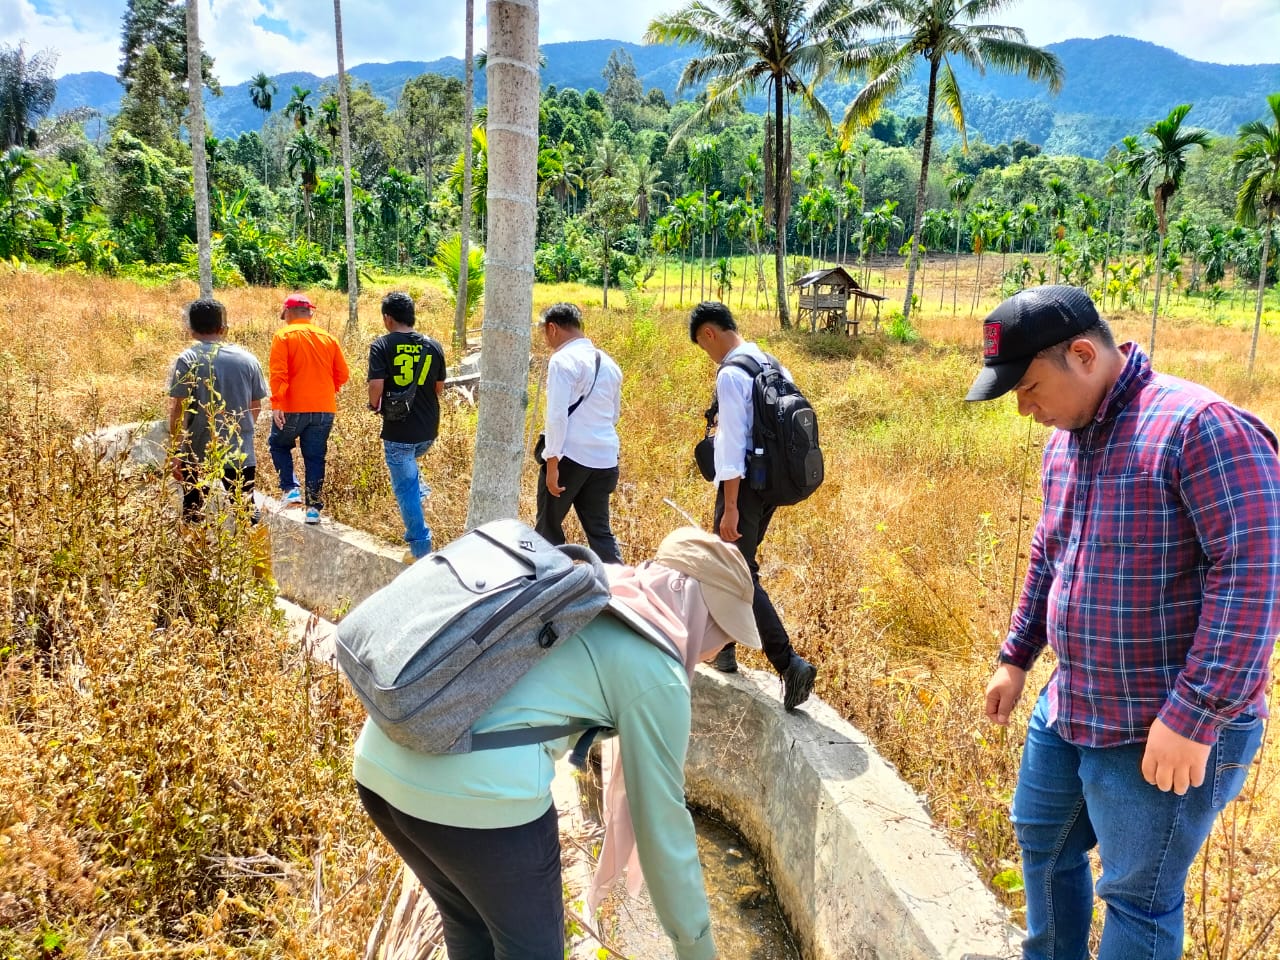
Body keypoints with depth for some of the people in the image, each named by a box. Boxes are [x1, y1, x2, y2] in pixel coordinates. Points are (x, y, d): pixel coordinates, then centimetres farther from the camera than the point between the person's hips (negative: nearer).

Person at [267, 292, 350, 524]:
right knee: (315, 457, 10)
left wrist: (276, 403, -15)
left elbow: (278, 373, -14)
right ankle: (314, 507, 9)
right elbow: (342, 374, 7)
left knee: (279, 444, 21)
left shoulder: (283, 336, -4)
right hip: (324, 409, 3)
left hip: (292, 408, -3)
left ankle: (290, 489, 8)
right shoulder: (328, 337, 8)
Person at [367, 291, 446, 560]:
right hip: (428, 429, 5)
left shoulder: (382, 346, -10)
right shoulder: (433, 346, 2)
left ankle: (420, 546, 7)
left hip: (398, 429, -4)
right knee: (409, 465, 37)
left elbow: (376, 386, -18)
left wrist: (374, 405, 3)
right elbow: (439, 388, 9)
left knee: (405, 488, 6)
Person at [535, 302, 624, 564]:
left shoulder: (563, 360, -9)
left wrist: (552, 463, -14)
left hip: (571, 456, -7)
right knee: (600, 530, 11)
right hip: (605, 457, 7)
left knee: (548, 528, 8)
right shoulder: (608, 363, 15)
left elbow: (557, 415, -16)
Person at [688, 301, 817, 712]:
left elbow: (733, 441, -20)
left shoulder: (731, 374, -16)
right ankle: (723, 646, 33)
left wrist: (730, 506, -19)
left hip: (744, 484, -9)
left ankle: (790, 663, -10)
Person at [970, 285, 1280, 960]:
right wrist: (1016, 657, 17)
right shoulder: (1065, 439, 5)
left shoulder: (1201, 428, -21)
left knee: (1137, 900, 7)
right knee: (1042, 838, 23)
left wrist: (1193, 718, -24)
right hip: (1067, 710, 8)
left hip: (1163, 733, -8)